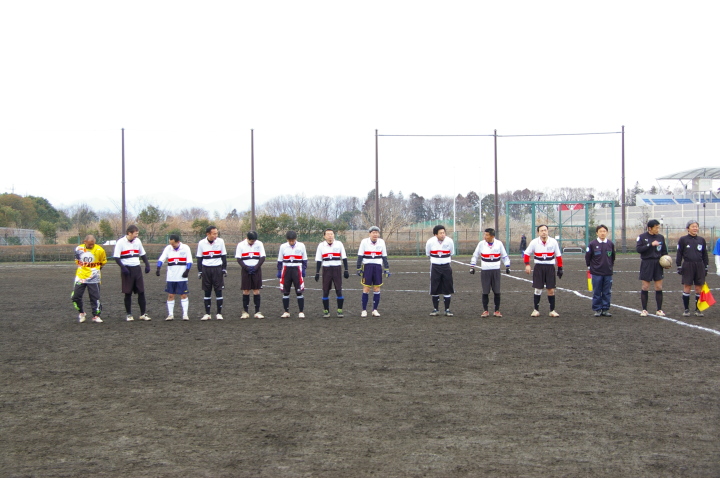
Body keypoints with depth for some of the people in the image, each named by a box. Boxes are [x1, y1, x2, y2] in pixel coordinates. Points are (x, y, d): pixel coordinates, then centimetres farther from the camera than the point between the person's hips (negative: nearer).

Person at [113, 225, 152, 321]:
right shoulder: (121, 242, -7)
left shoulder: (137, 241, 9)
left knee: (141, 292, 1)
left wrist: (147, 265, 8)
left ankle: (143, 314, 6)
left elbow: (143, 254, 19)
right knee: (128, 293, 1)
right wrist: (123, 267, -20)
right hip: (127, 270, -4)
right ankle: (129, 314, 11)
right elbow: (116, 257, -9)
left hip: (137, 268, 5)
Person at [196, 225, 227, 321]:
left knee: (218, 291, -2)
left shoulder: (220, 241, -2)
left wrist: (224, 269, 3)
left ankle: (219, 313, 5)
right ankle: (207, 314, 10)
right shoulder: (201, 243, -1)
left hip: (217, 268, -1)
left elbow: (224, 256, 6)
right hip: (206, 269, 1)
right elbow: (199, 258, 7)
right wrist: (199, 271, 5)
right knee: (207, 292, 4)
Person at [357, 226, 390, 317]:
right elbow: (360, 256, 0)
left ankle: (375, 310, 11)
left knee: (377, 289, 1)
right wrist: (359, 268, -3)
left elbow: (384, 256, 11)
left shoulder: (381, 242, 5)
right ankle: (364, 310, 6)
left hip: (378, 267, 2)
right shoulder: (364, 242, -3)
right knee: (366, 288, -3)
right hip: (367, 266, -2)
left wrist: (387, 269, 9)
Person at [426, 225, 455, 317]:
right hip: (435, 267, -1)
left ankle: (447, 310, 9)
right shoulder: (430, 242, -10)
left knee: (448, 289, 1)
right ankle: (435, 309, 13)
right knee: (434, 289, 2)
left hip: (446, 267, 1)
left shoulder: (449, 241, -8)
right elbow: (428, 254, 8)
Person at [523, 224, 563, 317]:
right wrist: (527, 265, -8)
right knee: (538, 289, 0)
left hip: (550, 267, 1)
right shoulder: (534, 242, -4)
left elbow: (558, 256, 7)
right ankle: (536, 310, 10)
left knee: (551, 290, -1)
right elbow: (526, 254, 5)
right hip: (539, 267, 0)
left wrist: (560, 268, 6)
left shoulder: (553, 242, -2)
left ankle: (552, 310, 9)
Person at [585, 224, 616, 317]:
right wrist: (590, 266, 8)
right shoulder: (593, 244, -3)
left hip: (608, 273, 2)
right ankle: (597, 310, 9)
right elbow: (587, 256, 6)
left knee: (607, 293, 5)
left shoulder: (610, 244, 4)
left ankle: (605, 309, 13)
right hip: (596, 273, -2)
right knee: (597, 293, 2)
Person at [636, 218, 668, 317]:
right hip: (646, 263, -3)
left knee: (659, 287, 2)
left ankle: (659, 310, 10)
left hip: (658, 264, 3)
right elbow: (638, 248, -13)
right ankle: (644, 310, 8)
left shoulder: (660, 237, 8)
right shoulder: (642, 237, -1)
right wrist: (650, 244, -18)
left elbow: (664, 251, 15)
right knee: (645, 287, -1)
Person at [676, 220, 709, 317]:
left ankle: (698, 309, 12)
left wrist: (705, 268, 12)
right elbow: (679, 254, 2)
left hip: (699, 266, 3)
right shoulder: (683, 240, 0)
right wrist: (679, 267, -2)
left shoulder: (702, 240, 9)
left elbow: (705, 255, 15)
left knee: (699, 288, 2)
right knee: (686, 287, -2)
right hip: (687, 266, -3)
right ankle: (686, 309, 7)